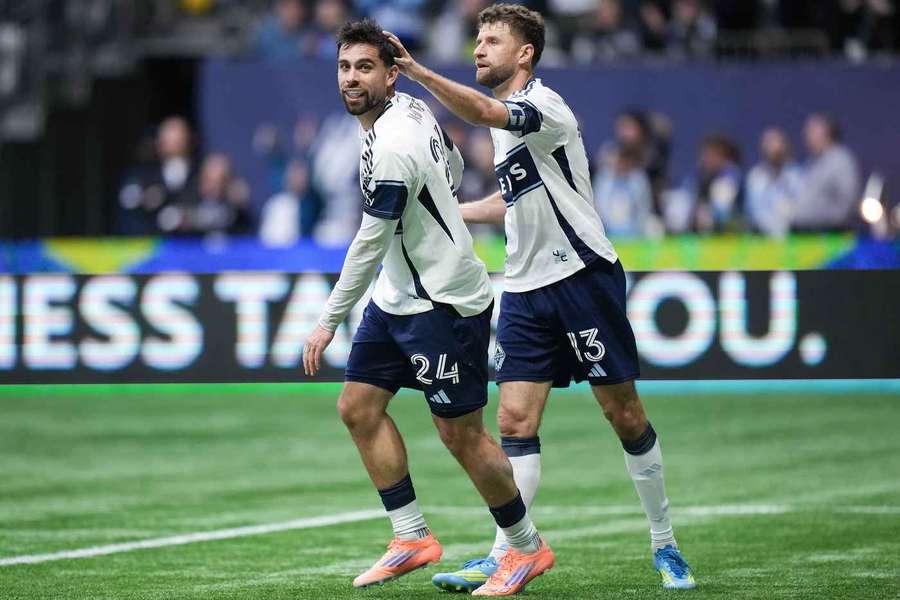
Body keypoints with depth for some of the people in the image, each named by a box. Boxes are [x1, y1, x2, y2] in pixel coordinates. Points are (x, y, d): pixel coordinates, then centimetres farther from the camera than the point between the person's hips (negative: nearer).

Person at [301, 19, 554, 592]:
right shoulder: (412, 108, 2)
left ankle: (528, 546, 16)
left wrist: (329, 321, -16)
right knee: (359, 407, 7)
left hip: (445, 303, -10)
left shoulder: (391, 147, -26)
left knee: (462, 435, -1)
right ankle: (413, 538, 13)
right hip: (399, 296, 10)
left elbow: (369, 245, -23)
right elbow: (454, 165, 20)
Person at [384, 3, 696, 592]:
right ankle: (505, 558, -7)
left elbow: (482, 111, -34)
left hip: (583, 275, -8)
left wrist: (416, 70, -42)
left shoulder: (544, 105, -13)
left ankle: (665, 545, 12)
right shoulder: (504, 122, 14)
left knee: (625, 415, 0)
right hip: (525, 290, 8)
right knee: (515, 420, -4)